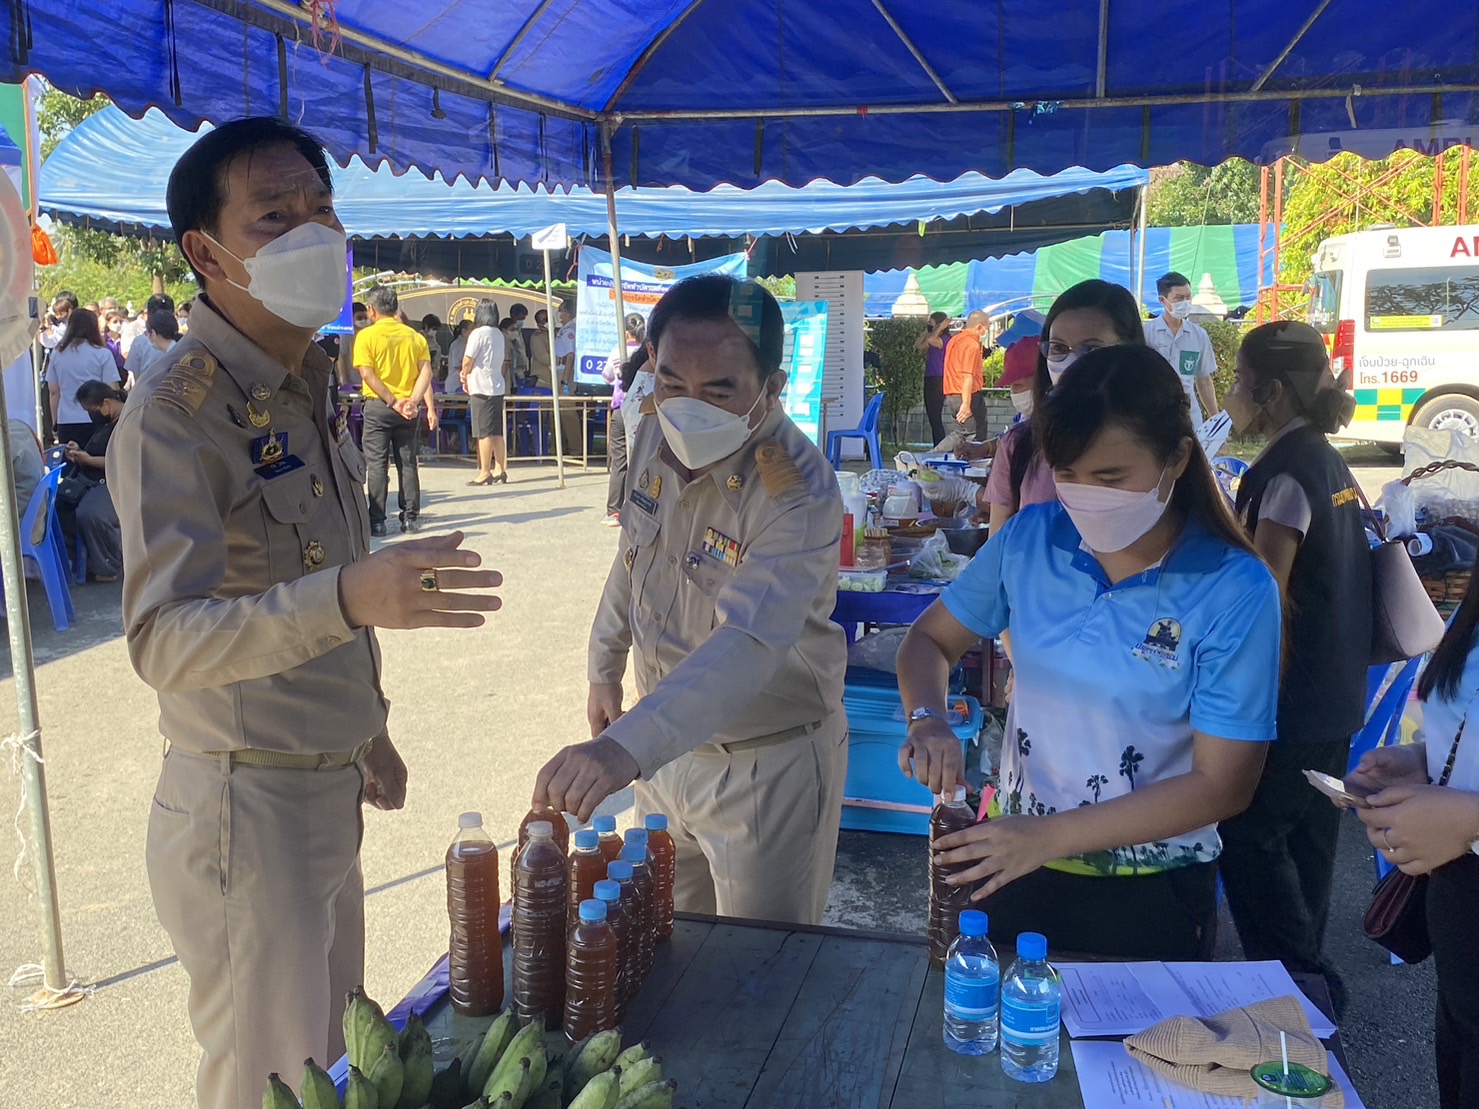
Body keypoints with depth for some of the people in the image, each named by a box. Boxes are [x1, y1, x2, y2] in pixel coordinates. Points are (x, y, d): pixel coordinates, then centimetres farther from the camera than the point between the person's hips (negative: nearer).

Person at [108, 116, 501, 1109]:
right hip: (245, 807, -8)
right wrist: (349, 596, -47)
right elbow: (165, 639, -31)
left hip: (332, 791, 8)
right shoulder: (175, 414, -19)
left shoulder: (308, 389, 9)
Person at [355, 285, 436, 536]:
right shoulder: (415, 336, 7)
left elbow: (367, 374, -13)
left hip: (378, 406, -3)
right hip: (409, 409, 4)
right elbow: (425, 372, -3)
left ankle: (377, 521, 0)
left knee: (377, 464, 0)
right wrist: (412, 401, -12)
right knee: (407, 463, 9)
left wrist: (393, 401, -14)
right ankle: (410, 518, 9)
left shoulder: (367, 336, -4)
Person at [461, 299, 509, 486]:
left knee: (484, 432, -6)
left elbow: (467, 361, -13)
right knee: (496, 432, 11)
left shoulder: (478, 333, -11)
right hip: (498, 386, 8)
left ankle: (485, 473, -5)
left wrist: (465, 376, 7)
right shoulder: (498, 334, 13)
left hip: (481, 387, -8)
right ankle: (500, 469, 14)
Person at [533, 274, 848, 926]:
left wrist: (626, 747, -53)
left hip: (767, 764, -6)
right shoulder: (657, 438, -6)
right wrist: (605, 666, 19)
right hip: (668, 741, 7)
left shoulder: (798, 493, -29)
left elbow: (749, 645, -42)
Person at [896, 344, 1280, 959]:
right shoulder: (1030, 538, -9)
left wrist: (1050, 836, -26)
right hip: (1011, 860, 3)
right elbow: (929, 639, 3)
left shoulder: (1235, 591, -19)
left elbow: (1223, 785, -19)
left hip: (1150, 893, -3)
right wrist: (927, 721, -19)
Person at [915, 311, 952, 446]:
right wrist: (927, 331, 14)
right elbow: (918, 346, 19)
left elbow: (931, 340, -31)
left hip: (937, 381, -10)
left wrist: (940, 328, -16)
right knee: (933, 418, 11)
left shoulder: (944, 339, -11)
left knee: (935, 419, -10)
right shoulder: (934, 341, 15)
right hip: (930, 380, 10)